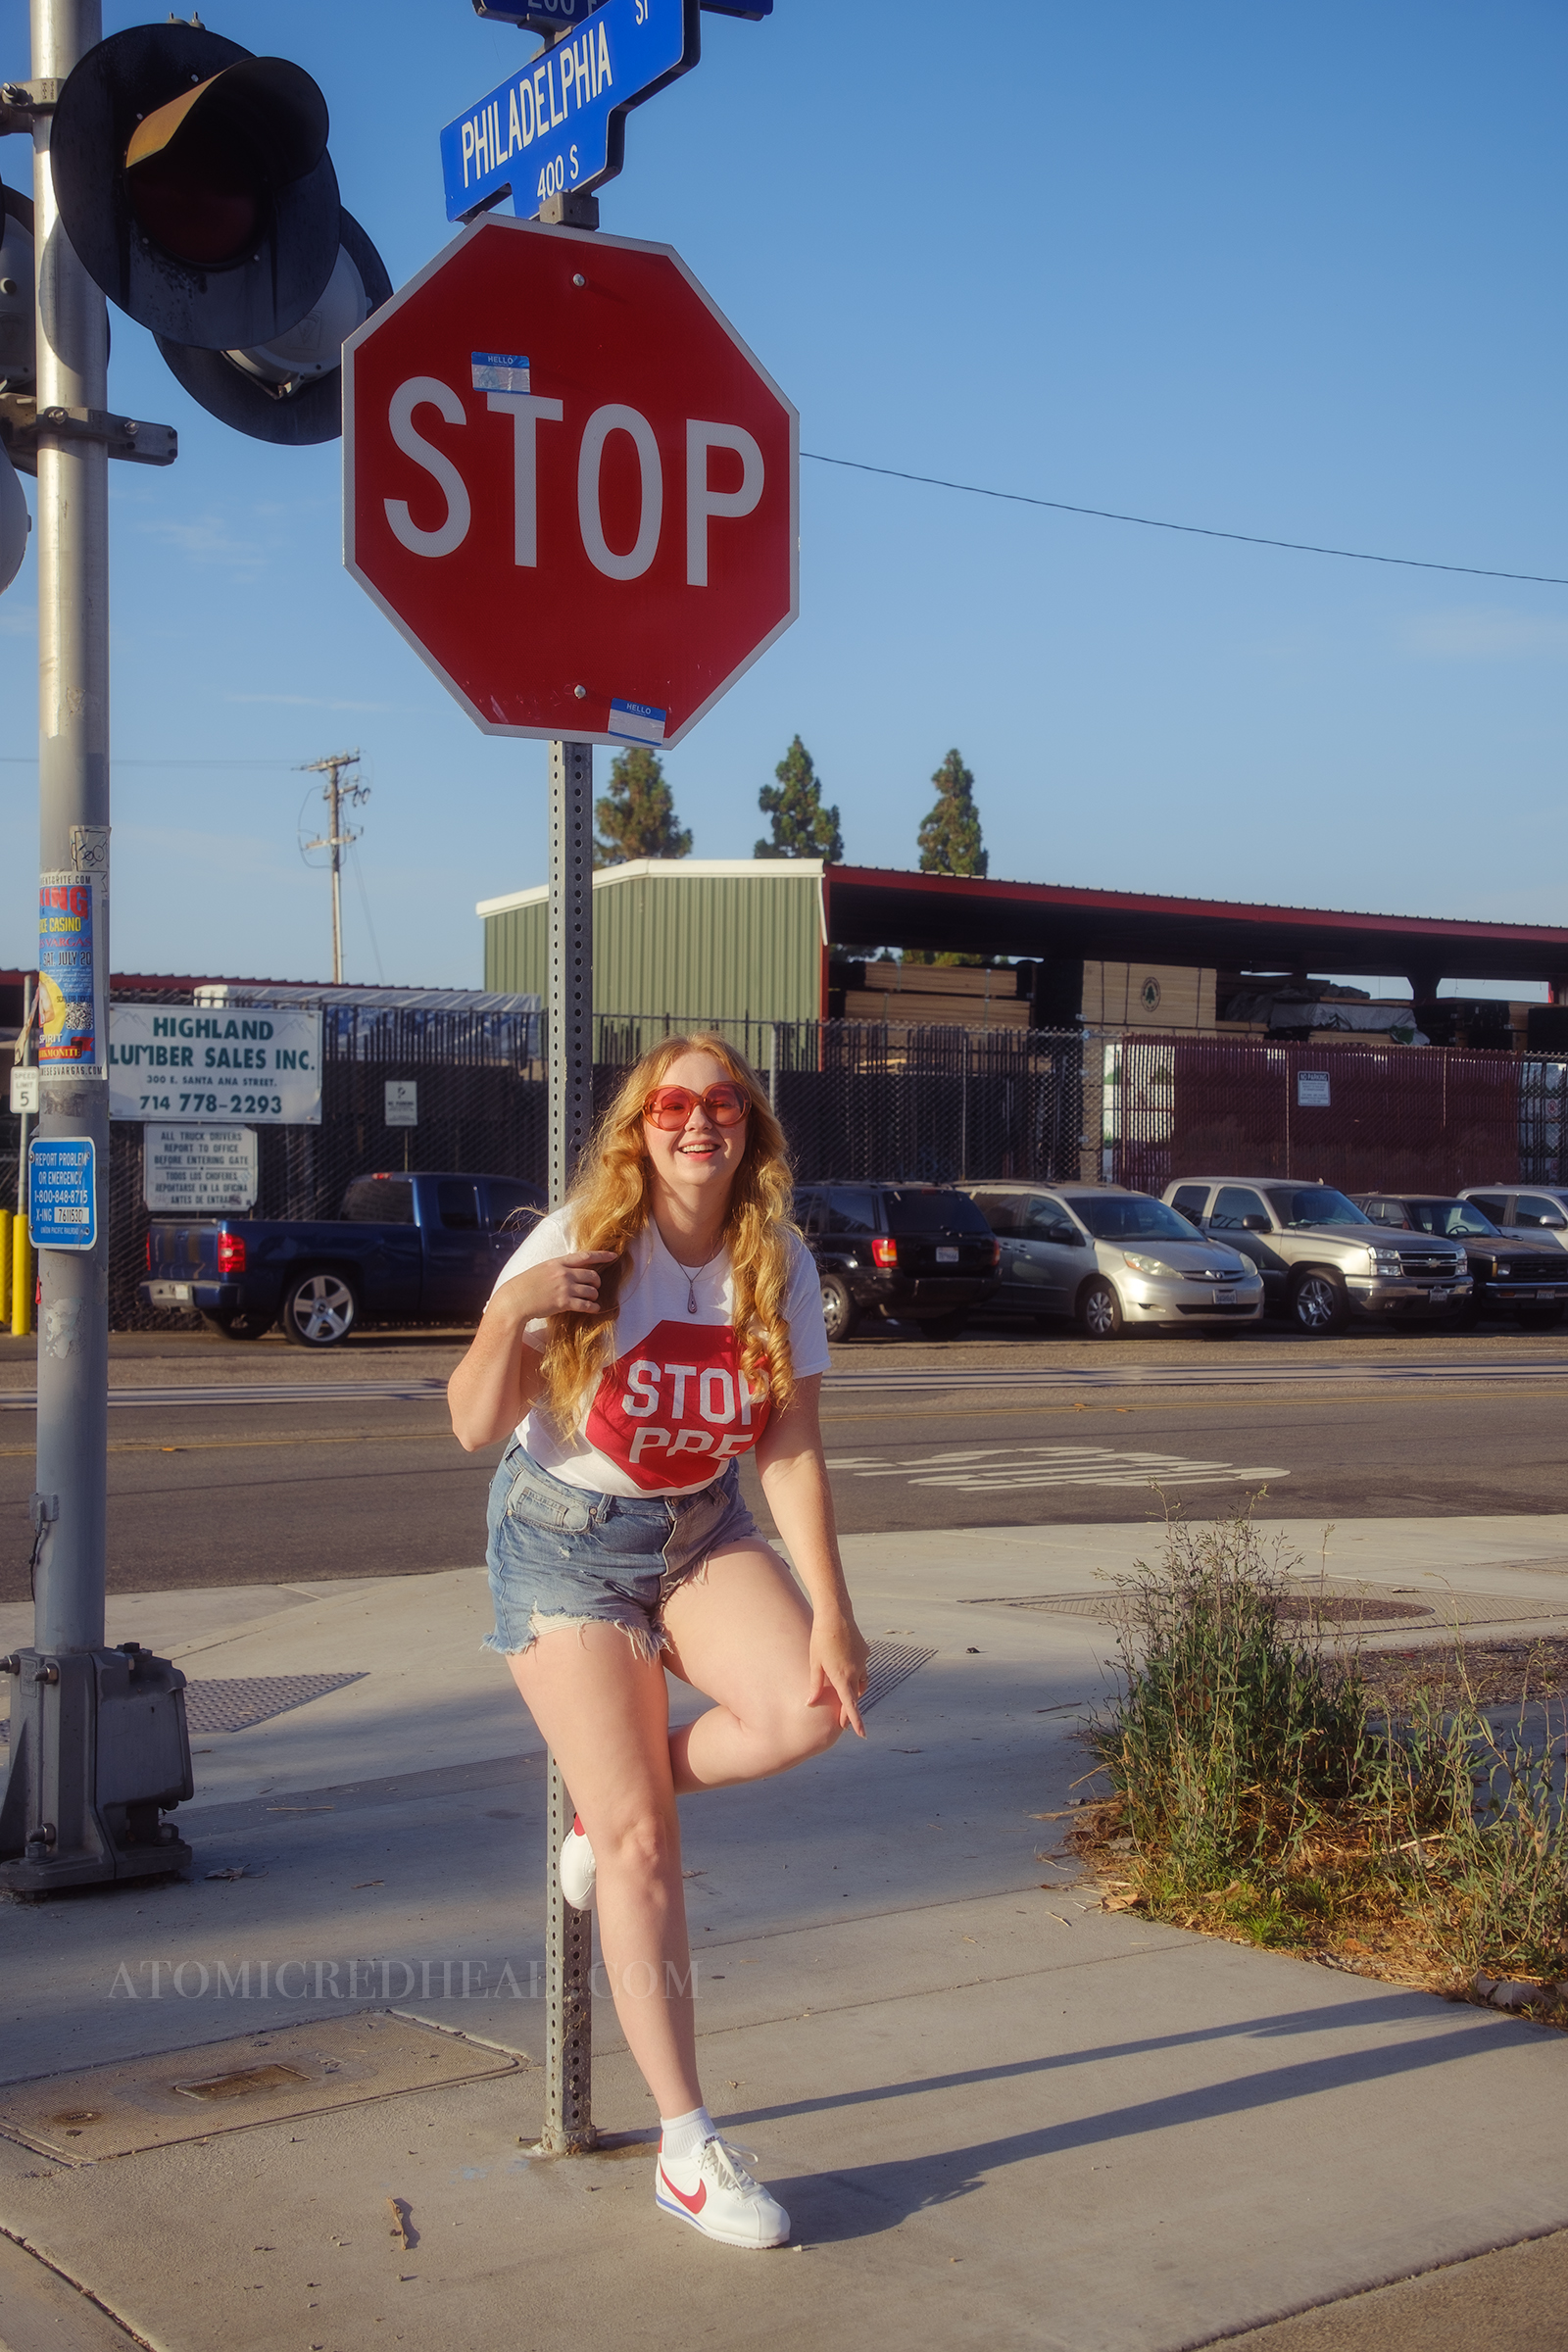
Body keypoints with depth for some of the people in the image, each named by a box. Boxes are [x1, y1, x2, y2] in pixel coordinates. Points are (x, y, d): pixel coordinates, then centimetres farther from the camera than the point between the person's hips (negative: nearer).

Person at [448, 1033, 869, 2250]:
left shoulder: (779, 1263, -8)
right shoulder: (580, 1246, -17)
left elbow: (794, 1449, -8)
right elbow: (476, 1428, -18)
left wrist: (831, 1612, -15)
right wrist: (511, 1316, -36)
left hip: (703, 1532, 4)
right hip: (566, 1542, -4)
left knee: (810, 1707, -24)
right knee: (644, 1845, -9)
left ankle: (613, 1800, 6)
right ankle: (686, 2148, 2)